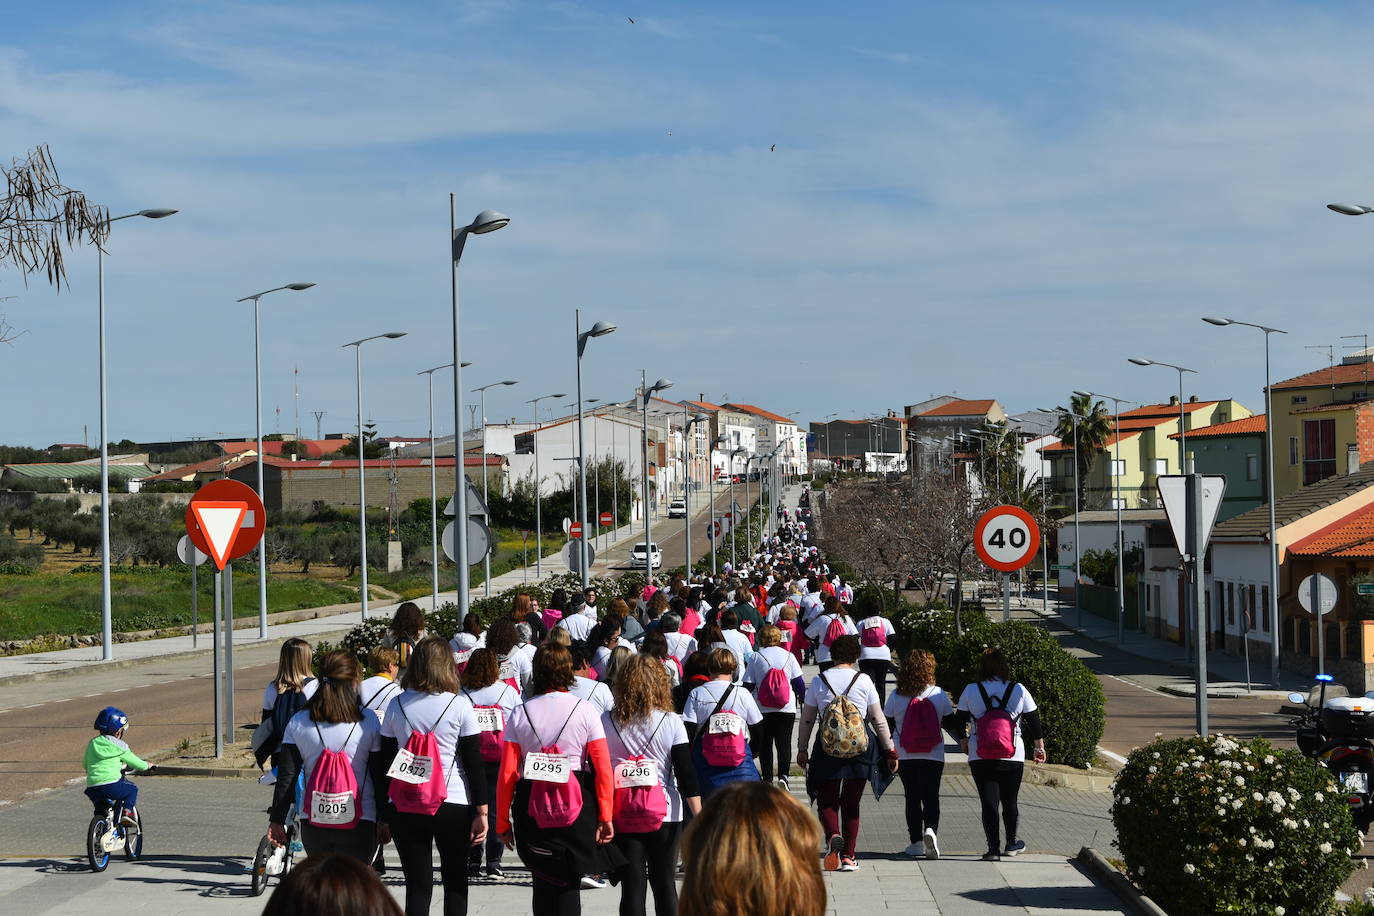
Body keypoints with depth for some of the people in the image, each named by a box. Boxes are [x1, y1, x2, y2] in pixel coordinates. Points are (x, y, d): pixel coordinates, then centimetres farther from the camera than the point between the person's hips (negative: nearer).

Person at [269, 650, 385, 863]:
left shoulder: (298, 722, 0)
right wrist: (384, 821, 10)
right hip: (358, 822, -3)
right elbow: (380, 775, 0)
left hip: (313, 821, 3)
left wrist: (276, 820, 7)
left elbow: (286, 777, 1)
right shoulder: (368, 721, -5)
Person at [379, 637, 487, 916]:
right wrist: (481, 811, 0)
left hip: (403, 808, 2)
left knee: (417, 885, 2)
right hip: (454, 804, -2)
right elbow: (473, 763, -4)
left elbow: (385, 762, 8)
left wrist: (383, 814, 17)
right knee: (455, 881, 13)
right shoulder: (459, 705, -4)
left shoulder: (397, 706, 4)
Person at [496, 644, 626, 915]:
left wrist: (502, 822, 5)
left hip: (531, 810, 1)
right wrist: (605, 817, -1)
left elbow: (507, 773, -2)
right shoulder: (585, 710, -3)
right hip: (576, 808, -1)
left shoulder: (520, 714, 0)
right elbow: (603, 769, -6)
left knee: (543, 884, 15)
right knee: (569, 884, 5)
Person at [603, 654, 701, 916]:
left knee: (631, 885, 2)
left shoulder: (606, 722, -1)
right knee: (665, 884, 10)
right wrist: (699, 816, 0)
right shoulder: (671, 722, -5)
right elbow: (686, 772, -5)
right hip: (665, 816, 0)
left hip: (622, 817, 0)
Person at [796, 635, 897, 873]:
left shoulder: (819, 680, 2)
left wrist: (802, 749, 18)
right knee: (851, 803, 11)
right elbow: (879, 720, 4)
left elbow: (806, 718, 7)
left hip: (827, 747, -1)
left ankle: (834, 836, -21)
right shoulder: (864, 681, 1)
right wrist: (890, 751, 12)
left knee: (827, 800, 8)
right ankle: (848, 856, 9)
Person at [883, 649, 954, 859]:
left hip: (905, 756, 1)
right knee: (931, 797, 3)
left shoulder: (896, 696, -3)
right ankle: (931, 829, -22)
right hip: (933, 756, -1)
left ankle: (916, 842, 8)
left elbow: (887, 725, 2)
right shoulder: (938, 694, -4)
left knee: (912, 798, 10)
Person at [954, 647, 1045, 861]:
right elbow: (1034, 721, 6)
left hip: (980, 758, -1)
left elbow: (961, 721, 8)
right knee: (1010, 801, 16)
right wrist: (1040, 747, 19)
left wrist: (964, 742, 25)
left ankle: (993, 848, -6)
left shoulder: (970, 691, -2)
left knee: (988, 802, 1)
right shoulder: (1019, 690, -1)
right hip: (1013, 757, 1)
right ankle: (1011, 844, 30)